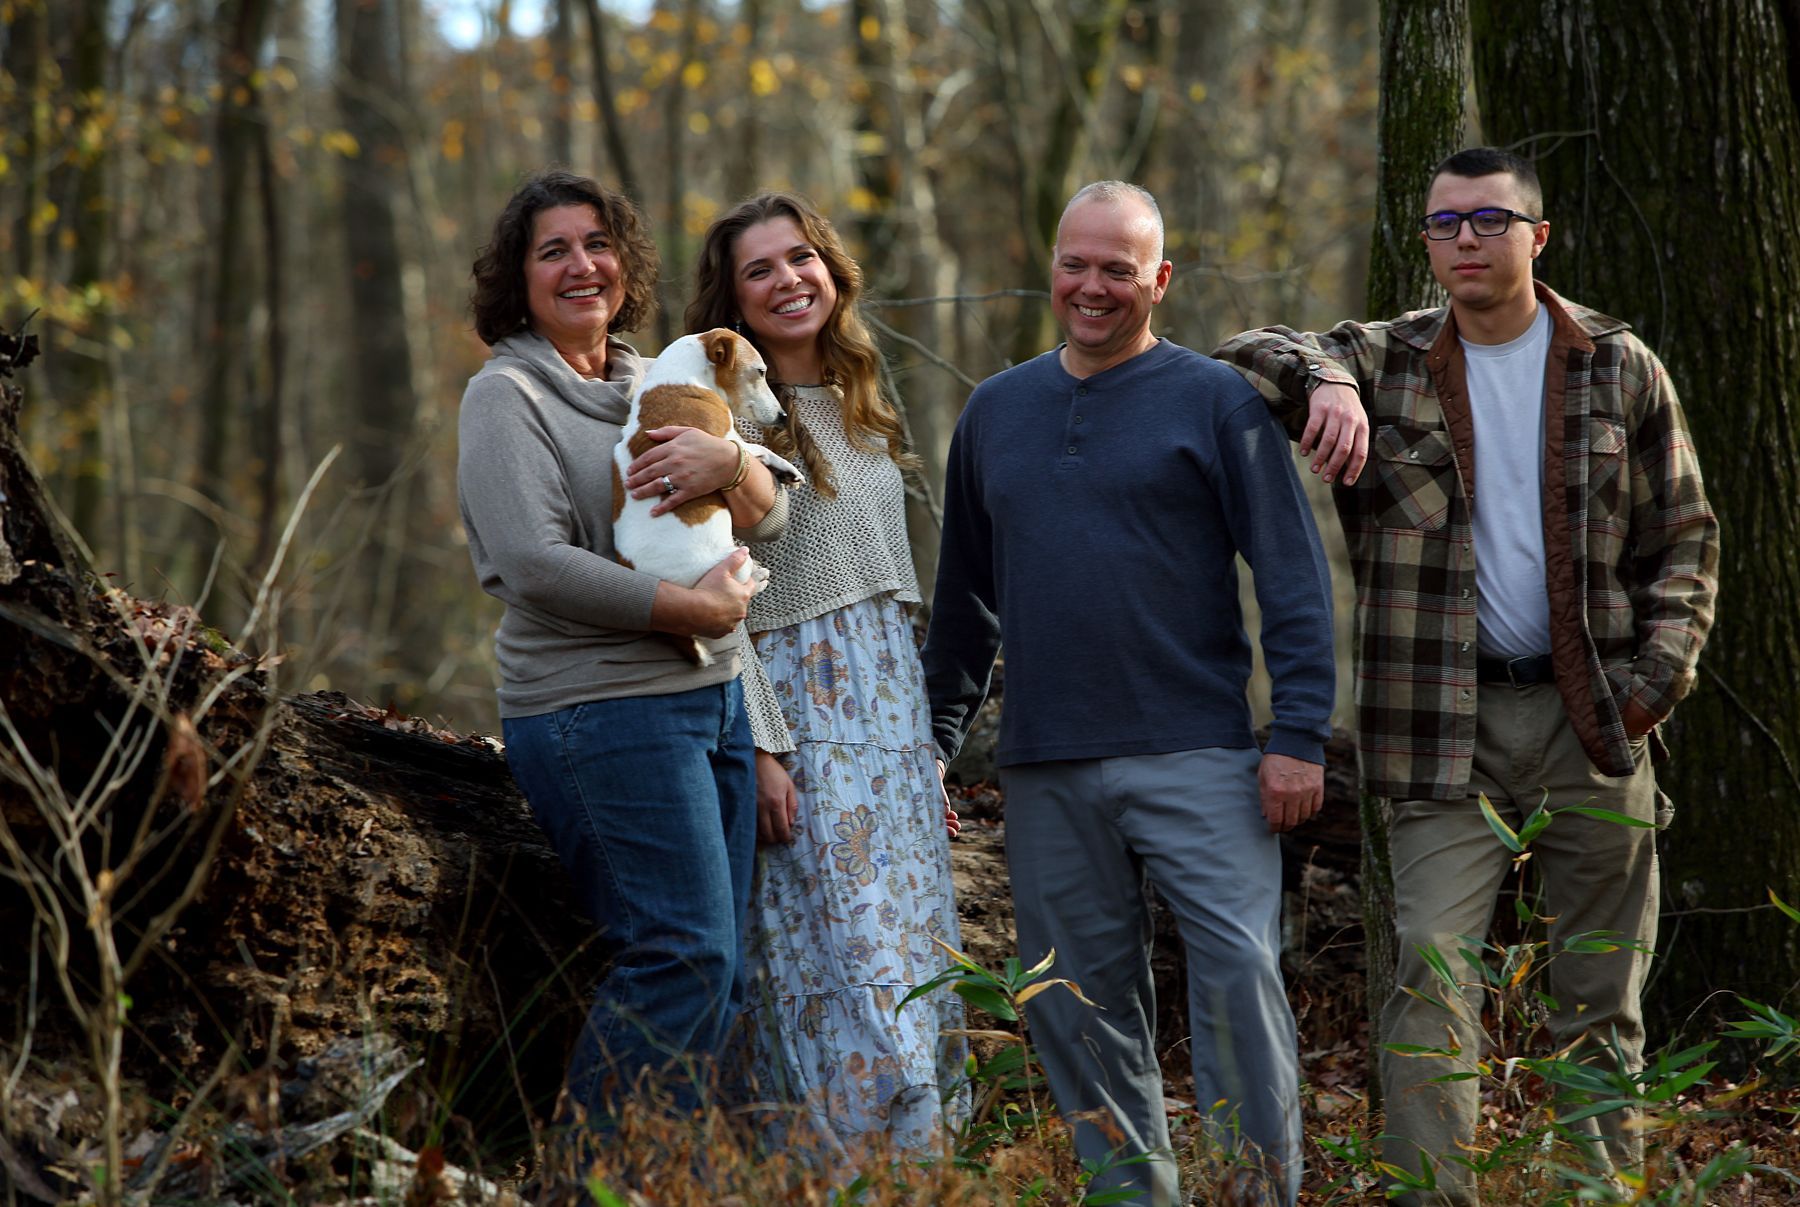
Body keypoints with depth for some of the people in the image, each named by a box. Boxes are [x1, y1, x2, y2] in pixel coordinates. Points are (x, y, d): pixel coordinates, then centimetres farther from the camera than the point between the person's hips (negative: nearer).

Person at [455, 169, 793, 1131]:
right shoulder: (508, 395, -3)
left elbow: (768, 520, 12)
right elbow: (537, 565, -16)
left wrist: (729, 461, -12)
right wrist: (697, 608, -14)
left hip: (713, 696, 8)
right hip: (601, 713, -8)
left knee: (718, 971, 5)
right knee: (685, 957, -14)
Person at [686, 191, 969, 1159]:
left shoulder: (860, 406, 16)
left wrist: (926, 746, 18)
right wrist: (759, 749, -19)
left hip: (892, 707, 7)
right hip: (798, 712, -7)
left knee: (916, 973, 5)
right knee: (845, 979, -11)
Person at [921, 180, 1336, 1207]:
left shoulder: (1216, 401, 1)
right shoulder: (997, 411, 15)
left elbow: (1295, 577, -3)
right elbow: (965, 594, 22)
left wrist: (1301, 735, -11)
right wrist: (933, 742, 19)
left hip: (1195, 752, -4)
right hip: (1046, 774, 5)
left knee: (1239, 971, -13)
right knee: (1084, 1001, 6)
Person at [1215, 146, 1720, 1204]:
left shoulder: (1620, 368, 7)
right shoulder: (1388, 365, 6)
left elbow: (1686, 538, 10)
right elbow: (1249, 357, -6)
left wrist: (1658, 679, -3)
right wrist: (1324, 381, -27)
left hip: (1594, 720, 1)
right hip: (1448, 726, -1)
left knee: (1603, 997, 6)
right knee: (1431, 973, -12)